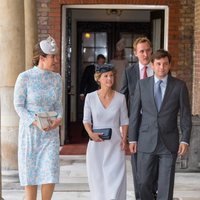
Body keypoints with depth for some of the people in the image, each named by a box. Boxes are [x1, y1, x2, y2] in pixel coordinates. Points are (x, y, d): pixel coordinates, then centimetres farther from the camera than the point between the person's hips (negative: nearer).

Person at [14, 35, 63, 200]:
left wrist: (59, 119, -14)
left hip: (51, 132, 3)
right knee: (30, 171, 5)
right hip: (29, 130, -3)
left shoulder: (57, 78, 1)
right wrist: (35, 121, -20)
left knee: (51, 171, -1)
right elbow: (18, 106, -7)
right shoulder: (24, 77, -11)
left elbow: (58, 104, 7)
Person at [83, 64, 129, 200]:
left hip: (115, 145, 0)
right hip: (96, 144, 0)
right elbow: (86, 120, 2)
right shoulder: (90, 97, -4)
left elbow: (124, 121, 6)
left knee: (115, 178, -4)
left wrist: (124, 138, -4)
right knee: (97, 178, 9)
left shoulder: (120, 98, -2)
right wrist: (91, 133, -15)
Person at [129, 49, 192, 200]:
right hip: (146, 142, 1)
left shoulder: (179, 86, 0)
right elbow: (135, 113, 5)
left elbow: (185, 115, 1)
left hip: (169, 143, -1)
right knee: (144, 182, 5)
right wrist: (132, 138, 2)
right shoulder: (142, 84, 3)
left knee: (166, 185, 2)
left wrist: (185, 140, -6)